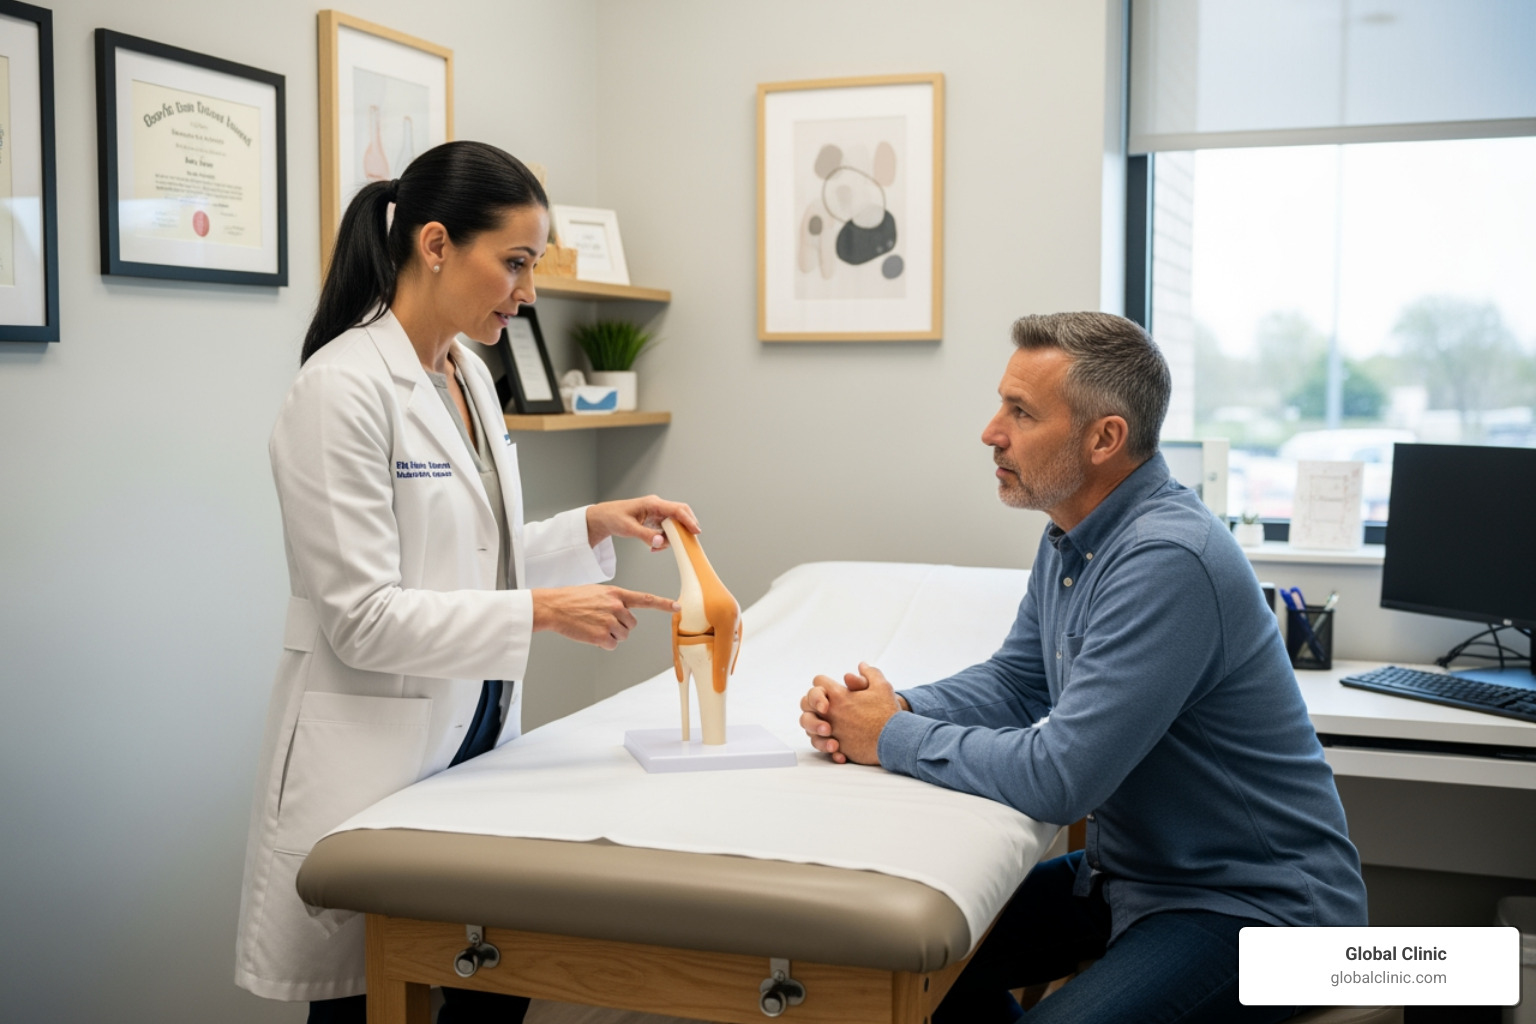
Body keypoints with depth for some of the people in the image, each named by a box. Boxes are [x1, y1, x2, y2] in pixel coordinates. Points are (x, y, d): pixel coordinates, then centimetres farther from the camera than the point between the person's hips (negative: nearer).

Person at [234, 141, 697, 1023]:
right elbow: (362, 617, -21)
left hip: (476, 737, 8)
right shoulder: (344, 387, -18)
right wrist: (540, 611, -24)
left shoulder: (470, 375, 7)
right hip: (377, 758, -8)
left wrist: (595, 525, 2)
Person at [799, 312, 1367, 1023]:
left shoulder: (1166, 562, -28)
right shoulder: (1072, 537, 4)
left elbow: (1058, 777, -30)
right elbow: (1015, 683, 14)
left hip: (1255, 907, -9)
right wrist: (896, 706, -5)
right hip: (1130, 876, 9)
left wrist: (893, 739, -17)